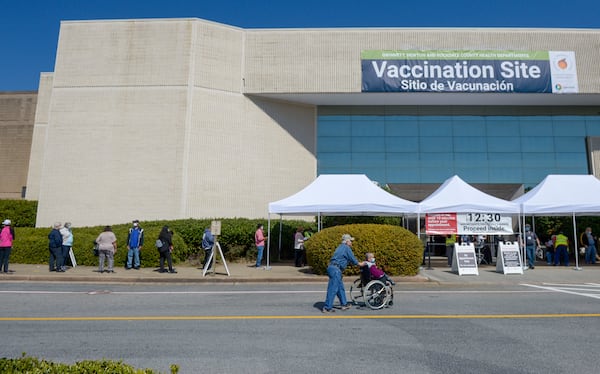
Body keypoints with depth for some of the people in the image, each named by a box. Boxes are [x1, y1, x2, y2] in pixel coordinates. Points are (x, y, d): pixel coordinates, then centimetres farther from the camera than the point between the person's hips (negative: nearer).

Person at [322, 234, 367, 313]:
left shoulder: (340, 247, 24)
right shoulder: (346, 248, -5)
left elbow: (348, 260, 31)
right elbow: (352, 258, 0)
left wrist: (356, 263, 33)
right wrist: (359, 264, 17)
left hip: (332, 267, 10)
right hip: (336, 269, -10)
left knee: (340, 288, 18)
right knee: (333, 289, -8)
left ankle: (344, 304, 28)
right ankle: (327, 308, -7)